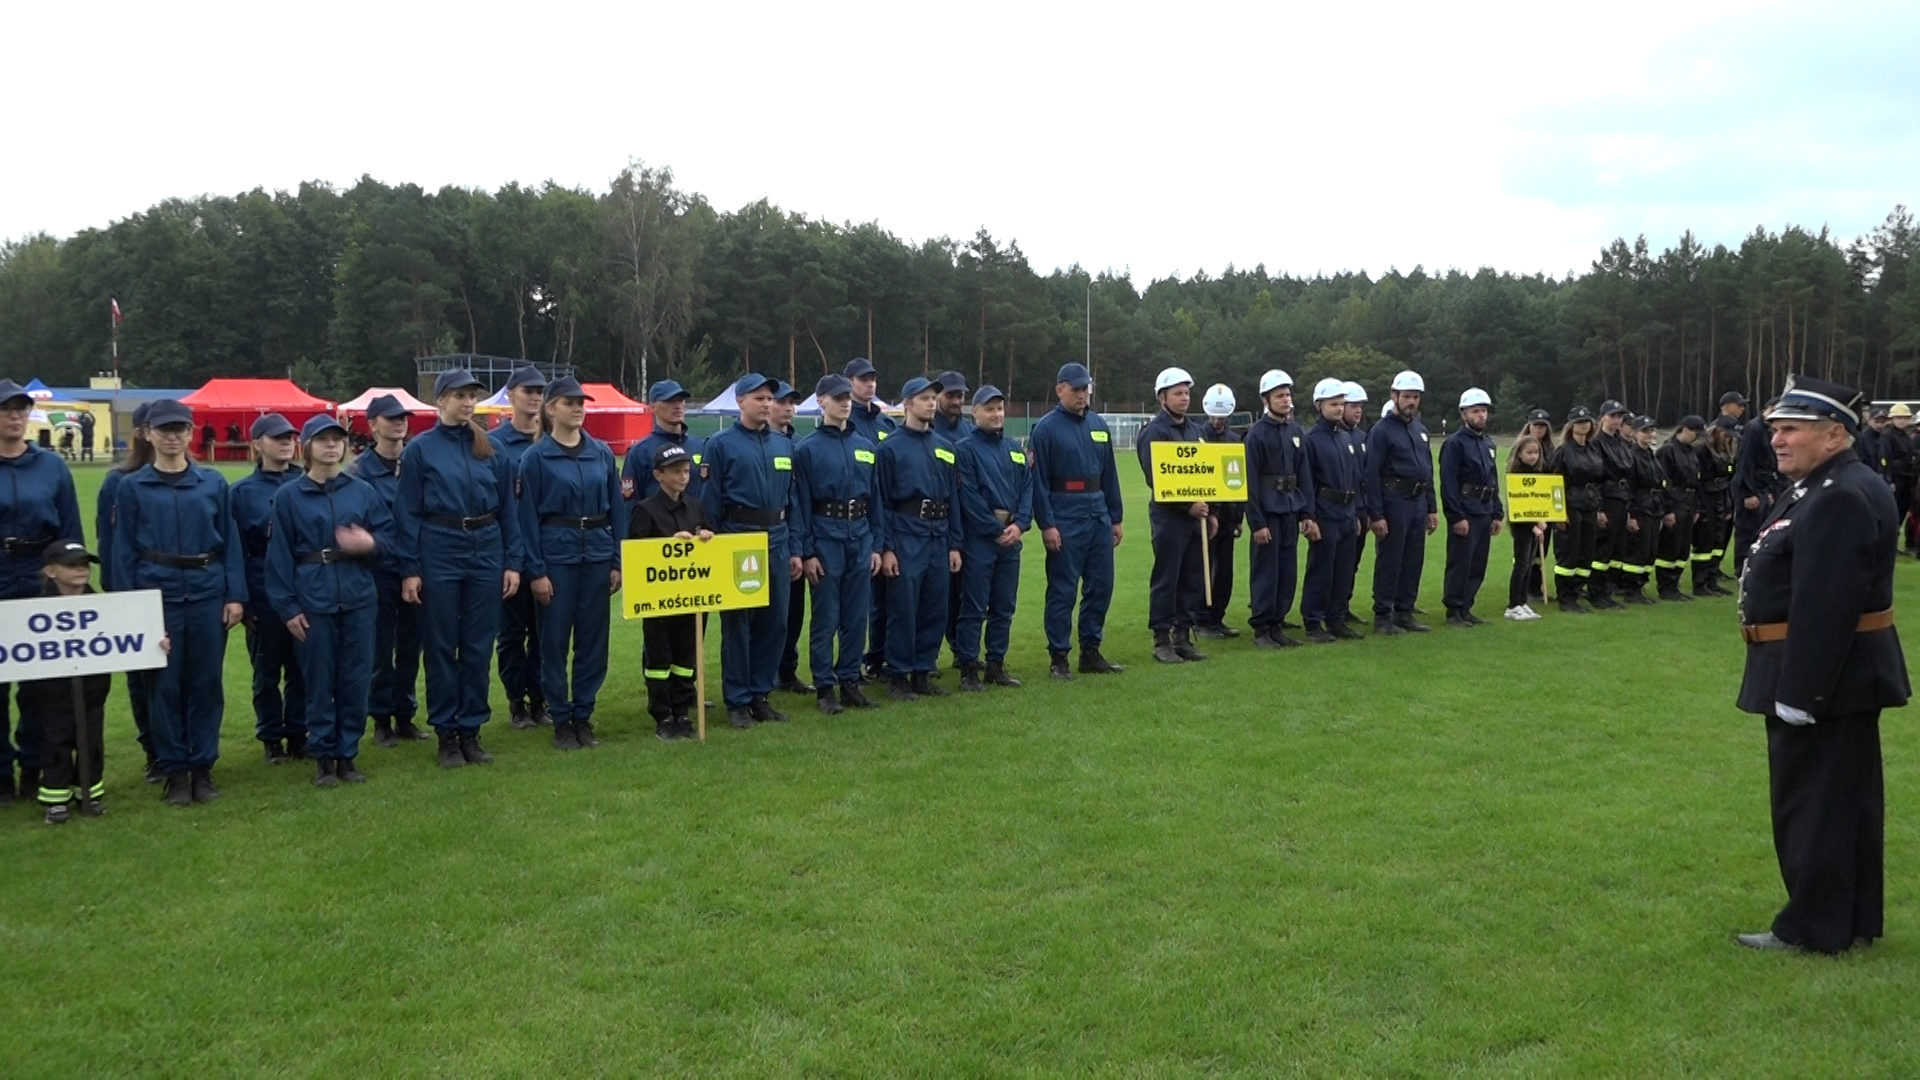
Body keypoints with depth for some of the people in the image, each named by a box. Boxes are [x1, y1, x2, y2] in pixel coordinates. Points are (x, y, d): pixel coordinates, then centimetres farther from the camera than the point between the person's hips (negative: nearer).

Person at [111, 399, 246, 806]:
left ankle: (203, 767, 17)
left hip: (208, 592, 1)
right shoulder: (132, 487, 2)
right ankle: (174, 770, 15)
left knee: (206, 682, 6)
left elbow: (230, 540, 5)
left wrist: (236, 595, -1)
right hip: (158, 594, -1)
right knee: (165, 685, 5)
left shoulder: (213, 483, 4)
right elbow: (124, 550, 3)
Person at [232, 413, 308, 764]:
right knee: (267, 670, 8)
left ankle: (298, 733, 19)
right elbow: (236, 550, 1)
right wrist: (240, 600, -4)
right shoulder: (243, 492, 2)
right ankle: (271, 738, 19)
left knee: (302, 666, 6)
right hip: (264, 593, -1)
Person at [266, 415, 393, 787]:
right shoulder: (289, 495, 1)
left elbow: (389, 535, 10)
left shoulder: (363, 491, 7)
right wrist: (287, 606, -6)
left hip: (358, 598, 2)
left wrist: (370, 543, -13)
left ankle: (348, 754, 17)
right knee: (319, 682, 4)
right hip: (313, 600, -2)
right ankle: (323, 757, 15)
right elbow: (280, 554, -1)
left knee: (356, 679, 5)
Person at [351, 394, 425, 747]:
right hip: (380, 569, -3)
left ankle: (405, 716, 20)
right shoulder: (360, 470, -3)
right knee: (381, 647, 4)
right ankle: (382, 720, 15)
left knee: (410, 644, 9)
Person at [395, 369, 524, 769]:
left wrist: (512, 563, 3)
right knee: (441, 647, 5)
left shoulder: (491, 449, 8)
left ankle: (471, 730, 17)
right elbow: (408, 513, -2)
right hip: (439, 555, -3)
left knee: (479, 646, 7)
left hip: (486, 552, 3)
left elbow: (507, 509, 9)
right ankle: (446, 734, 14)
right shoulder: (420, 450, -1)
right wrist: (409, 569, -7)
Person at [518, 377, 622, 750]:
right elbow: (527, 516, -5)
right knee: (554, 641, 3)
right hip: (556, 554, -3)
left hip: (597, 554, 3)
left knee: (593, 639, 7)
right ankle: (560, 720, 14)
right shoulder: (536, 457, -3)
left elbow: (616, 508, 9)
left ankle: (583, 716, 19)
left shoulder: (602, 453, 7)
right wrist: (536, 571, -10)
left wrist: (617, 561, 4)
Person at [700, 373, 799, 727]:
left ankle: (760, 694, 20)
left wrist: (795, 549, 11)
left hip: (776, 543, 5)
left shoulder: (784, 445, 12)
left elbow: (792, 499, 14)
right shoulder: (721, 445, -2)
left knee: (775, 622, 7)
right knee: (737, 624, 2)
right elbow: (709, 503, -3)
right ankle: (737, 701, 10)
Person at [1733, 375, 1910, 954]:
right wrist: (1797, 683, 21)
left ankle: (1815, 927, 9)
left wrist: (1798, 692, -25)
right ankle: (1855, 921, 26)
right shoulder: (1824, 488, 13)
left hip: (1823, 675, -11)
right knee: (1845, 800, 16)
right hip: (1839, 674, 11)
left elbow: (1824, 608, -26)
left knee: (1814, 802, -1)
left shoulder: (1841, 498, -21)